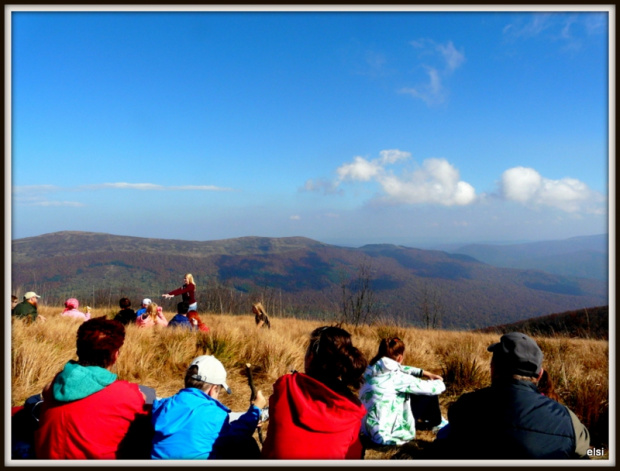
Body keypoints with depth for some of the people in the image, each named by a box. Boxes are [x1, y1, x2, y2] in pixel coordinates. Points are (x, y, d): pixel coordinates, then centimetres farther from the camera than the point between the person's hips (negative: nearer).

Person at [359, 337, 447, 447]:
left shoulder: (373, 368, 1)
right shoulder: (395, 377, -20)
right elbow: (435, 388, -11)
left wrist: (427, 374, 19)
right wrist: (439, 382, 11)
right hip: (387, 437, -8)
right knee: (428, 394, 5)